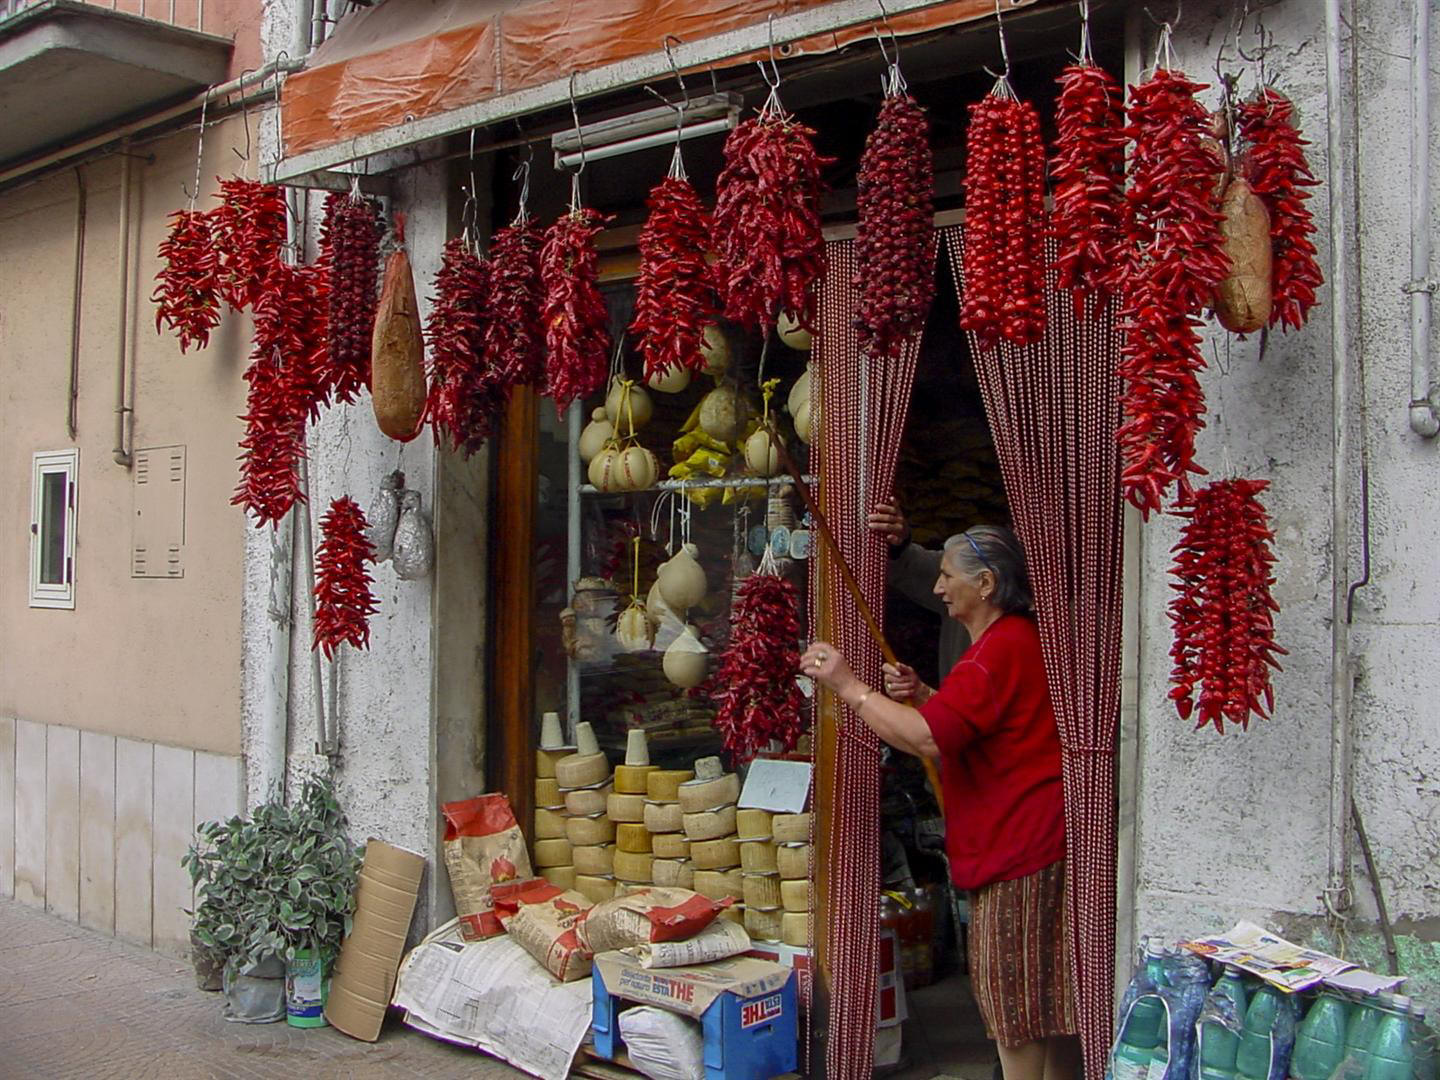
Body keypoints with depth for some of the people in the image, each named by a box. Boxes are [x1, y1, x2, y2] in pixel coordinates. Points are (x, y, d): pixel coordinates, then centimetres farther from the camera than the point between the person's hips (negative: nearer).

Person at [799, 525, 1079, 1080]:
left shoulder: (1000, 648, -20)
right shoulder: (1018, 638, 17)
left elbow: (930, 739, -29)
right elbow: (971, 722, 27)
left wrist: (849, 686, -21)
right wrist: (922, 695, 9)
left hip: (1018, 847, -11)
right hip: (1028, 839, 11)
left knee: (1011, 994, -1)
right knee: (1046, 993, 18)